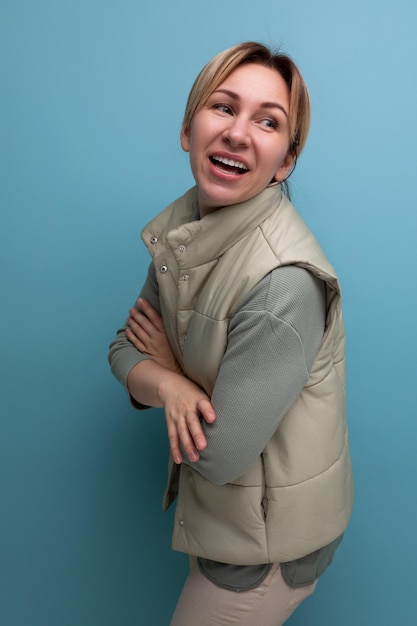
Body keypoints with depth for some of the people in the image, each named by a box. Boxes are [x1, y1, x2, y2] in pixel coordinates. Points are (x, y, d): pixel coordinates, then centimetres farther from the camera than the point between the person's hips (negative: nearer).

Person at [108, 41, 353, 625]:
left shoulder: (286, 282, -33)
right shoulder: (181, 224, -8)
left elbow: (220, 457, -28)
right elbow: (125, 347, -3)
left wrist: (168, 362, -13)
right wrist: (166, 385, -24)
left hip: (268, 533, -7)